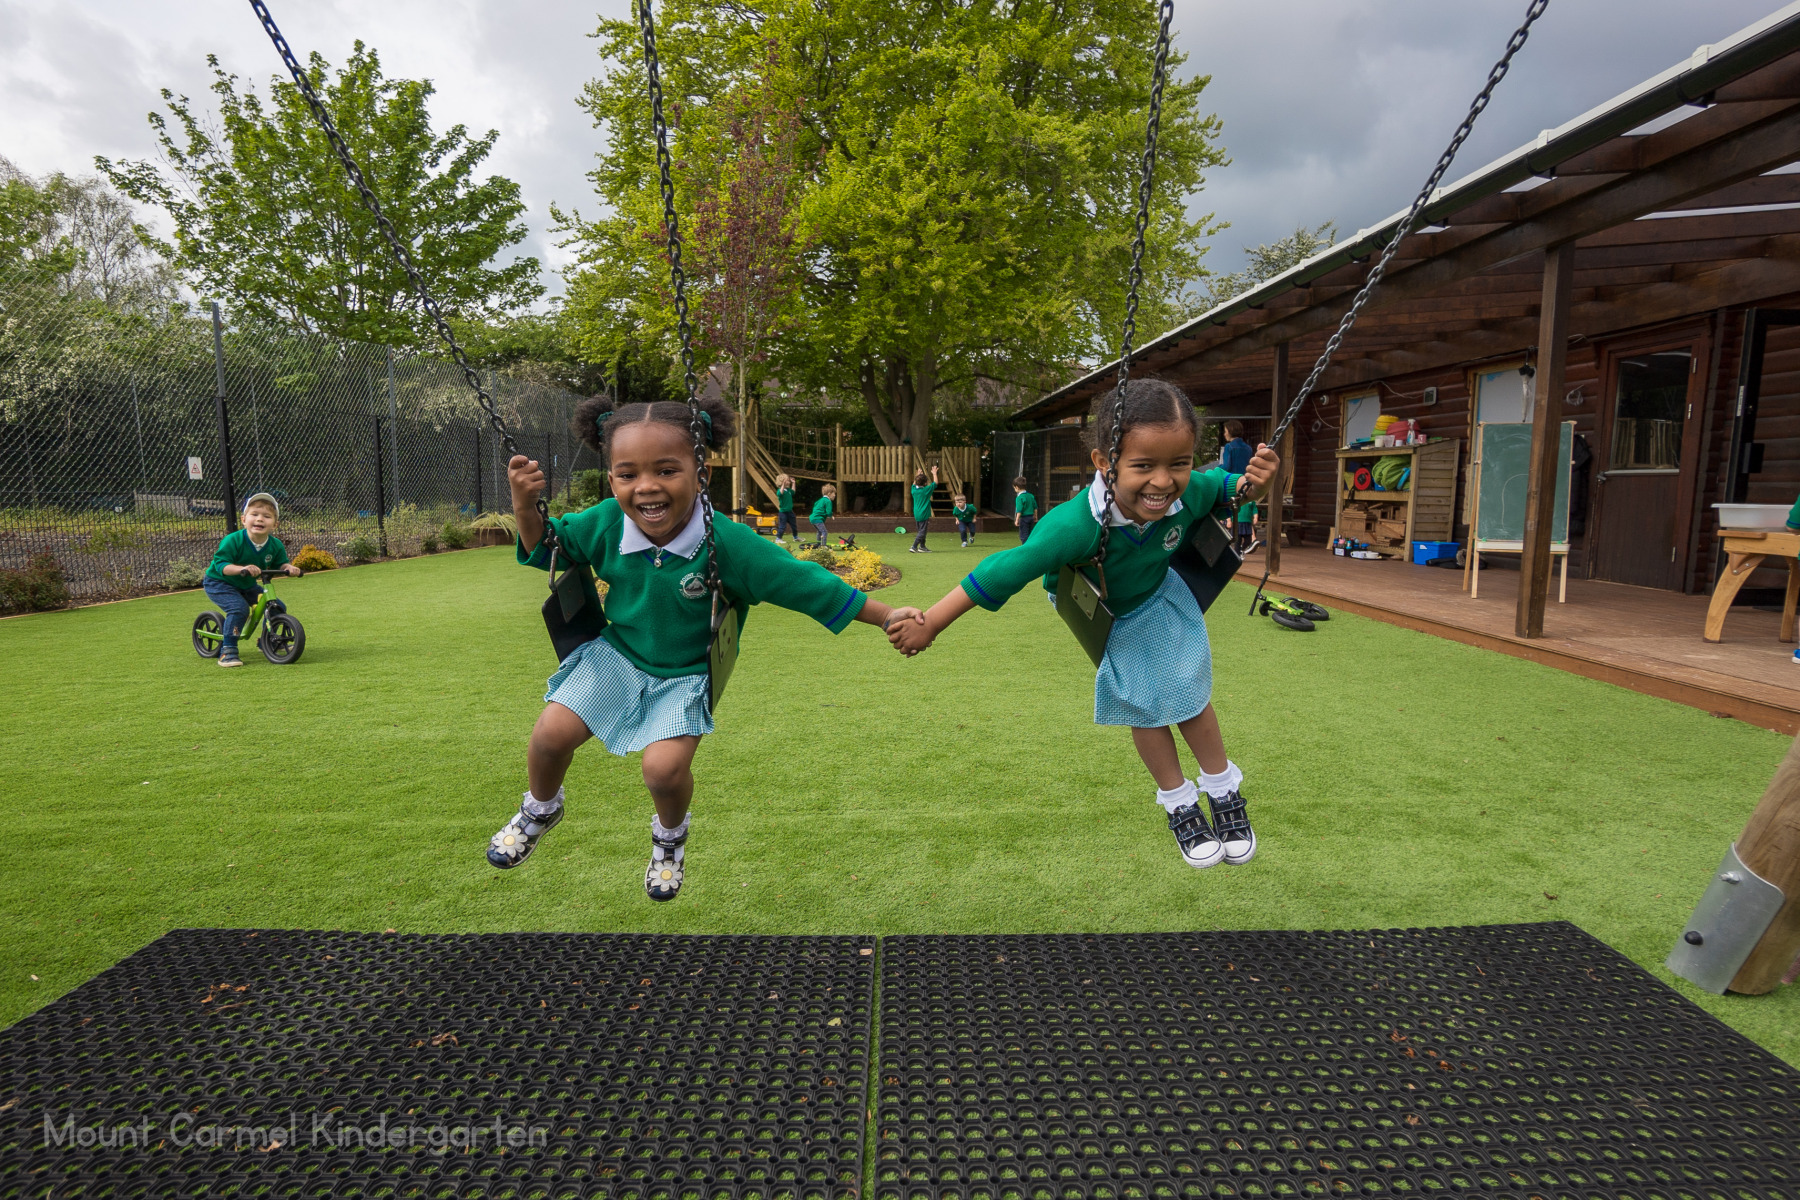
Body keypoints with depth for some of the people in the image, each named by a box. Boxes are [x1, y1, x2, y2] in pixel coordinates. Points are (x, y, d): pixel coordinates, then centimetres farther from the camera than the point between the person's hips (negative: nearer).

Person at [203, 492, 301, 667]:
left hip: (247, 586, 6)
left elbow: (280, 563, -1)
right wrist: (242, 568, -48)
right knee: (239, 608, -30)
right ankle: (227, 651, -21)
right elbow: (220, 564, -29)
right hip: (218, 583, -6)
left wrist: (288, 567, -25)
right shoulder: (232, 540, -27)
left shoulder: (275, 545, -11)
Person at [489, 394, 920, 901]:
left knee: (665, 768, -21)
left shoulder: (729, 544, -27)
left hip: (684, 676, -3)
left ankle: (670, 835, 18)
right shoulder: (604, 524, -16)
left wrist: (891, 617, -21)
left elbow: (812, 587, -22)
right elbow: (542, 549, 4)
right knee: (551, 734, -12)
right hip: (615, 655, 3)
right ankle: (541, 808, 26)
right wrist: (525, 503, -17)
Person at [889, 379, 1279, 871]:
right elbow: (1004, 571, -42)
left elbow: (1222, 484, -7)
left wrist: (1252, 481, -31)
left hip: (1160, 601, 3)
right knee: (1144, 710, 10)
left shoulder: (1189, 493, -34)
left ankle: (1223, 790, 33)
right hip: (1103, 620, -2)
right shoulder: (1075, 526, -47)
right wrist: (929, 623, -39)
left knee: (1190, 698, 8)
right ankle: (1179, 804, 33)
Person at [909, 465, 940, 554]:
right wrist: (934, 474, 11)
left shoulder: (914, 489, 2)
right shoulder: (926, 490, -13)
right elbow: (935, 483, -2)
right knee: (922, 531, -5)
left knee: (921, 530, 18)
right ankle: (914, 547, -12)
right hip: (924, 514, -7)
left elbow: (914, 483, 26)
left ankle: (922, 547, 25)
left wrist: (917, 475, 34)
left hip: (916, 514, 7)